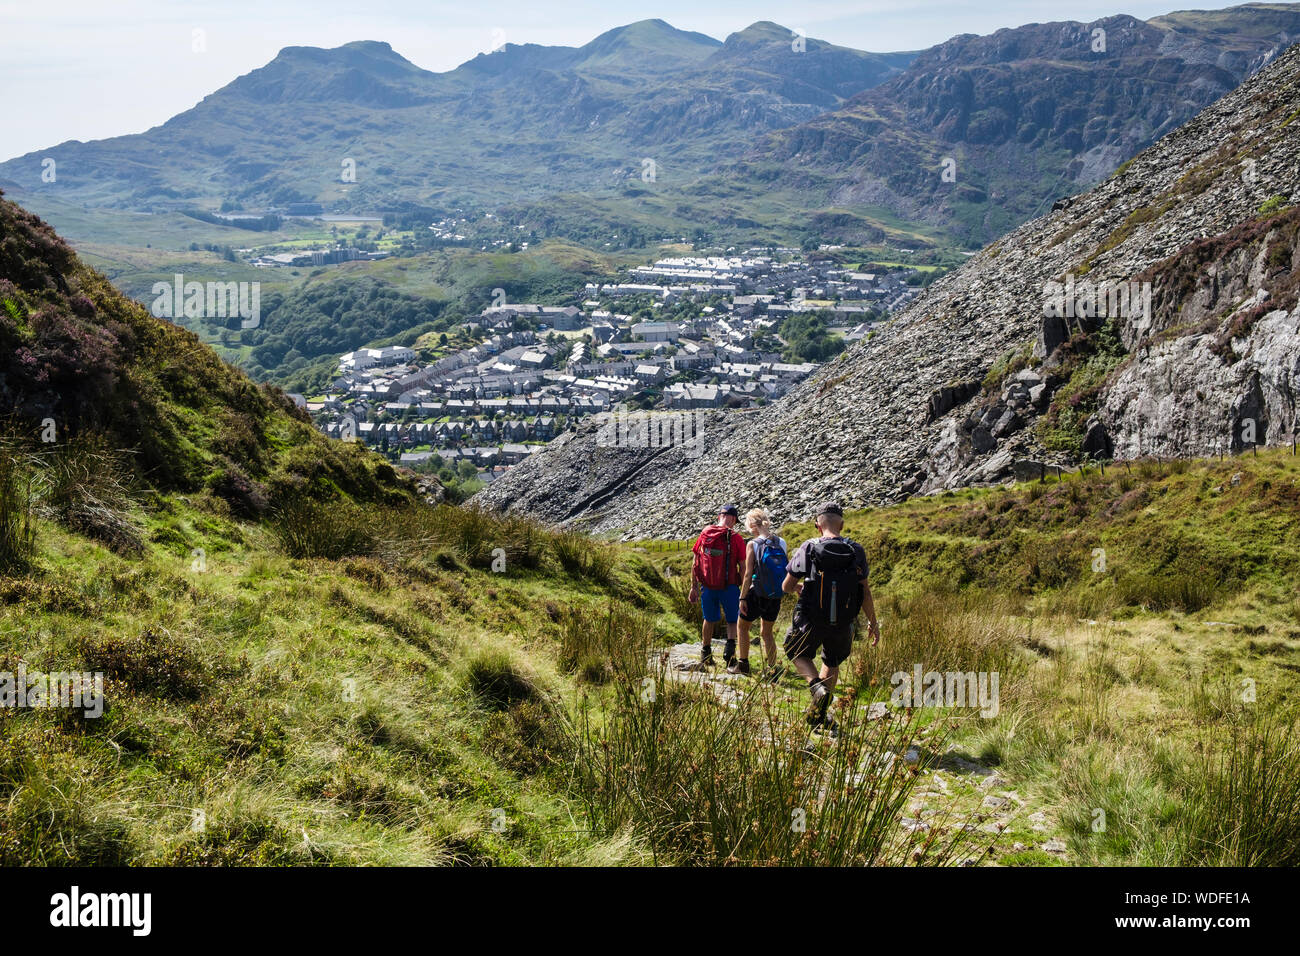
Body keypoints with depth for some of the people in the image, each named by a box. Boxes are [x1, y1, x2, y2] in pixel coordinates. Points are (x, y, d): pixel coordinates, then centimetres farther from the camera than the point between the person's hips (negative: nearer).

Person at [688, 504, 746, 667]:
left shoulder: (704, 534, 1)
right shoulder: (736, 538, -9)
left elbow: (695, 563, 4)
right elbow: (743, 567, -8)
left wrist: (694, 587, 10)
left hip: (707, 586, 3)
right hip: (729, 586, -3)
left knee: (710, 619, 21)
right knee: (732, 620, 12)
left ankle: (705, 652, 29)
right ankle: (730, 644, -13)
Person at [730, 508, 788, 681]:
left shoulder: (753, 544, -12)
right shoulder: (782, 543, 0)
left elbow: (748, 574, -14)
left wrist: (742, 598, -8)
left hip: (757, 594, -4)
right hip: (776, 597, 4)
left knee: (743, 627, 19)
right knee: (766, 632, 18)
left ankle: (743, 664, 25)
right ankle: (772, 670, 11)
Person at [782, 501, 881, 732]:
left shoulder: (808, 549, -9)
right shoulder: (856, 551, -4)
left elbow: (787, 586, -3)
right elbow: (865, 591, -2)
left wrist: (798, 589, 21)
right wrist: (873, 623, 10)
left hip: (811, 622, -2)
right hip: (843, 624, 2)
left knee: (798, 654, 24)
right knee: (832, 663, 26)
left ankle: (817, 687, -4)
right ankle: (818, 716, 25)